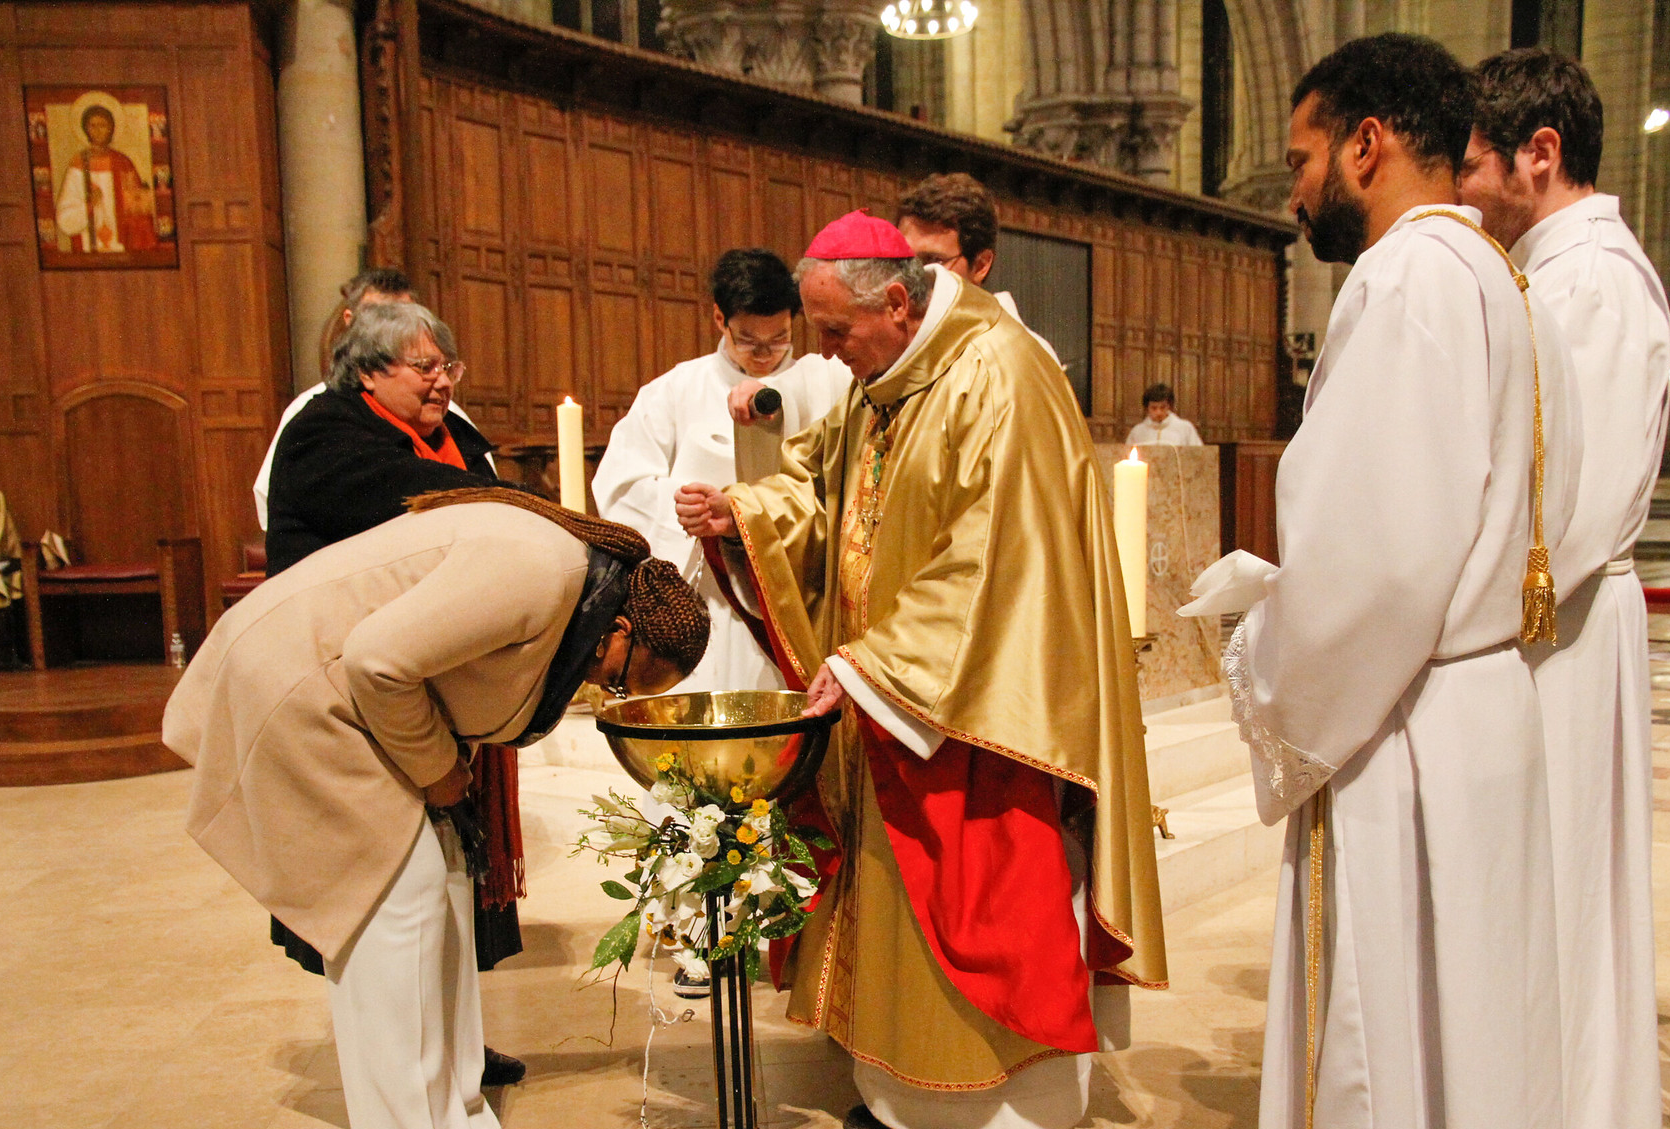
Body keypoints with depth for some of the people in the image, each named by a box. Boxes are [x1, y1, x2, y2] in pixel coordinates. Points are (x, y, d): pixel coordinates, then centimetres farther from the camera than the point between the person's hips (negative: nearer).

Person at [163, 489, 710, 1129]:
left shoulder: (577, 592, 5)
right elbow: (378, 659, -29)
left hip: (337, 690, 10)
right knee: (399, 889, -10)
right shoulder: (542, 571, -27)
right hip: (291, 680, -10)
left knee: (442, 877, 8)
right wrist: (435, 766, -15)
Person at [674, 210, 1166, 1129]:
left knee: (983, 907, 3)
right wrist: (740, 513, -2)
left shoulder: (995, 380, -18)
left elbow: (984, 568, -22)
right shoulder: (881, 384, 10)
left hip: (977, 702, -8)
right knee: (893, 896, 15)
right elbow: (821, 483, 17)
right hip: (886, 705, 9)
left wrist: (871, 668, -20)